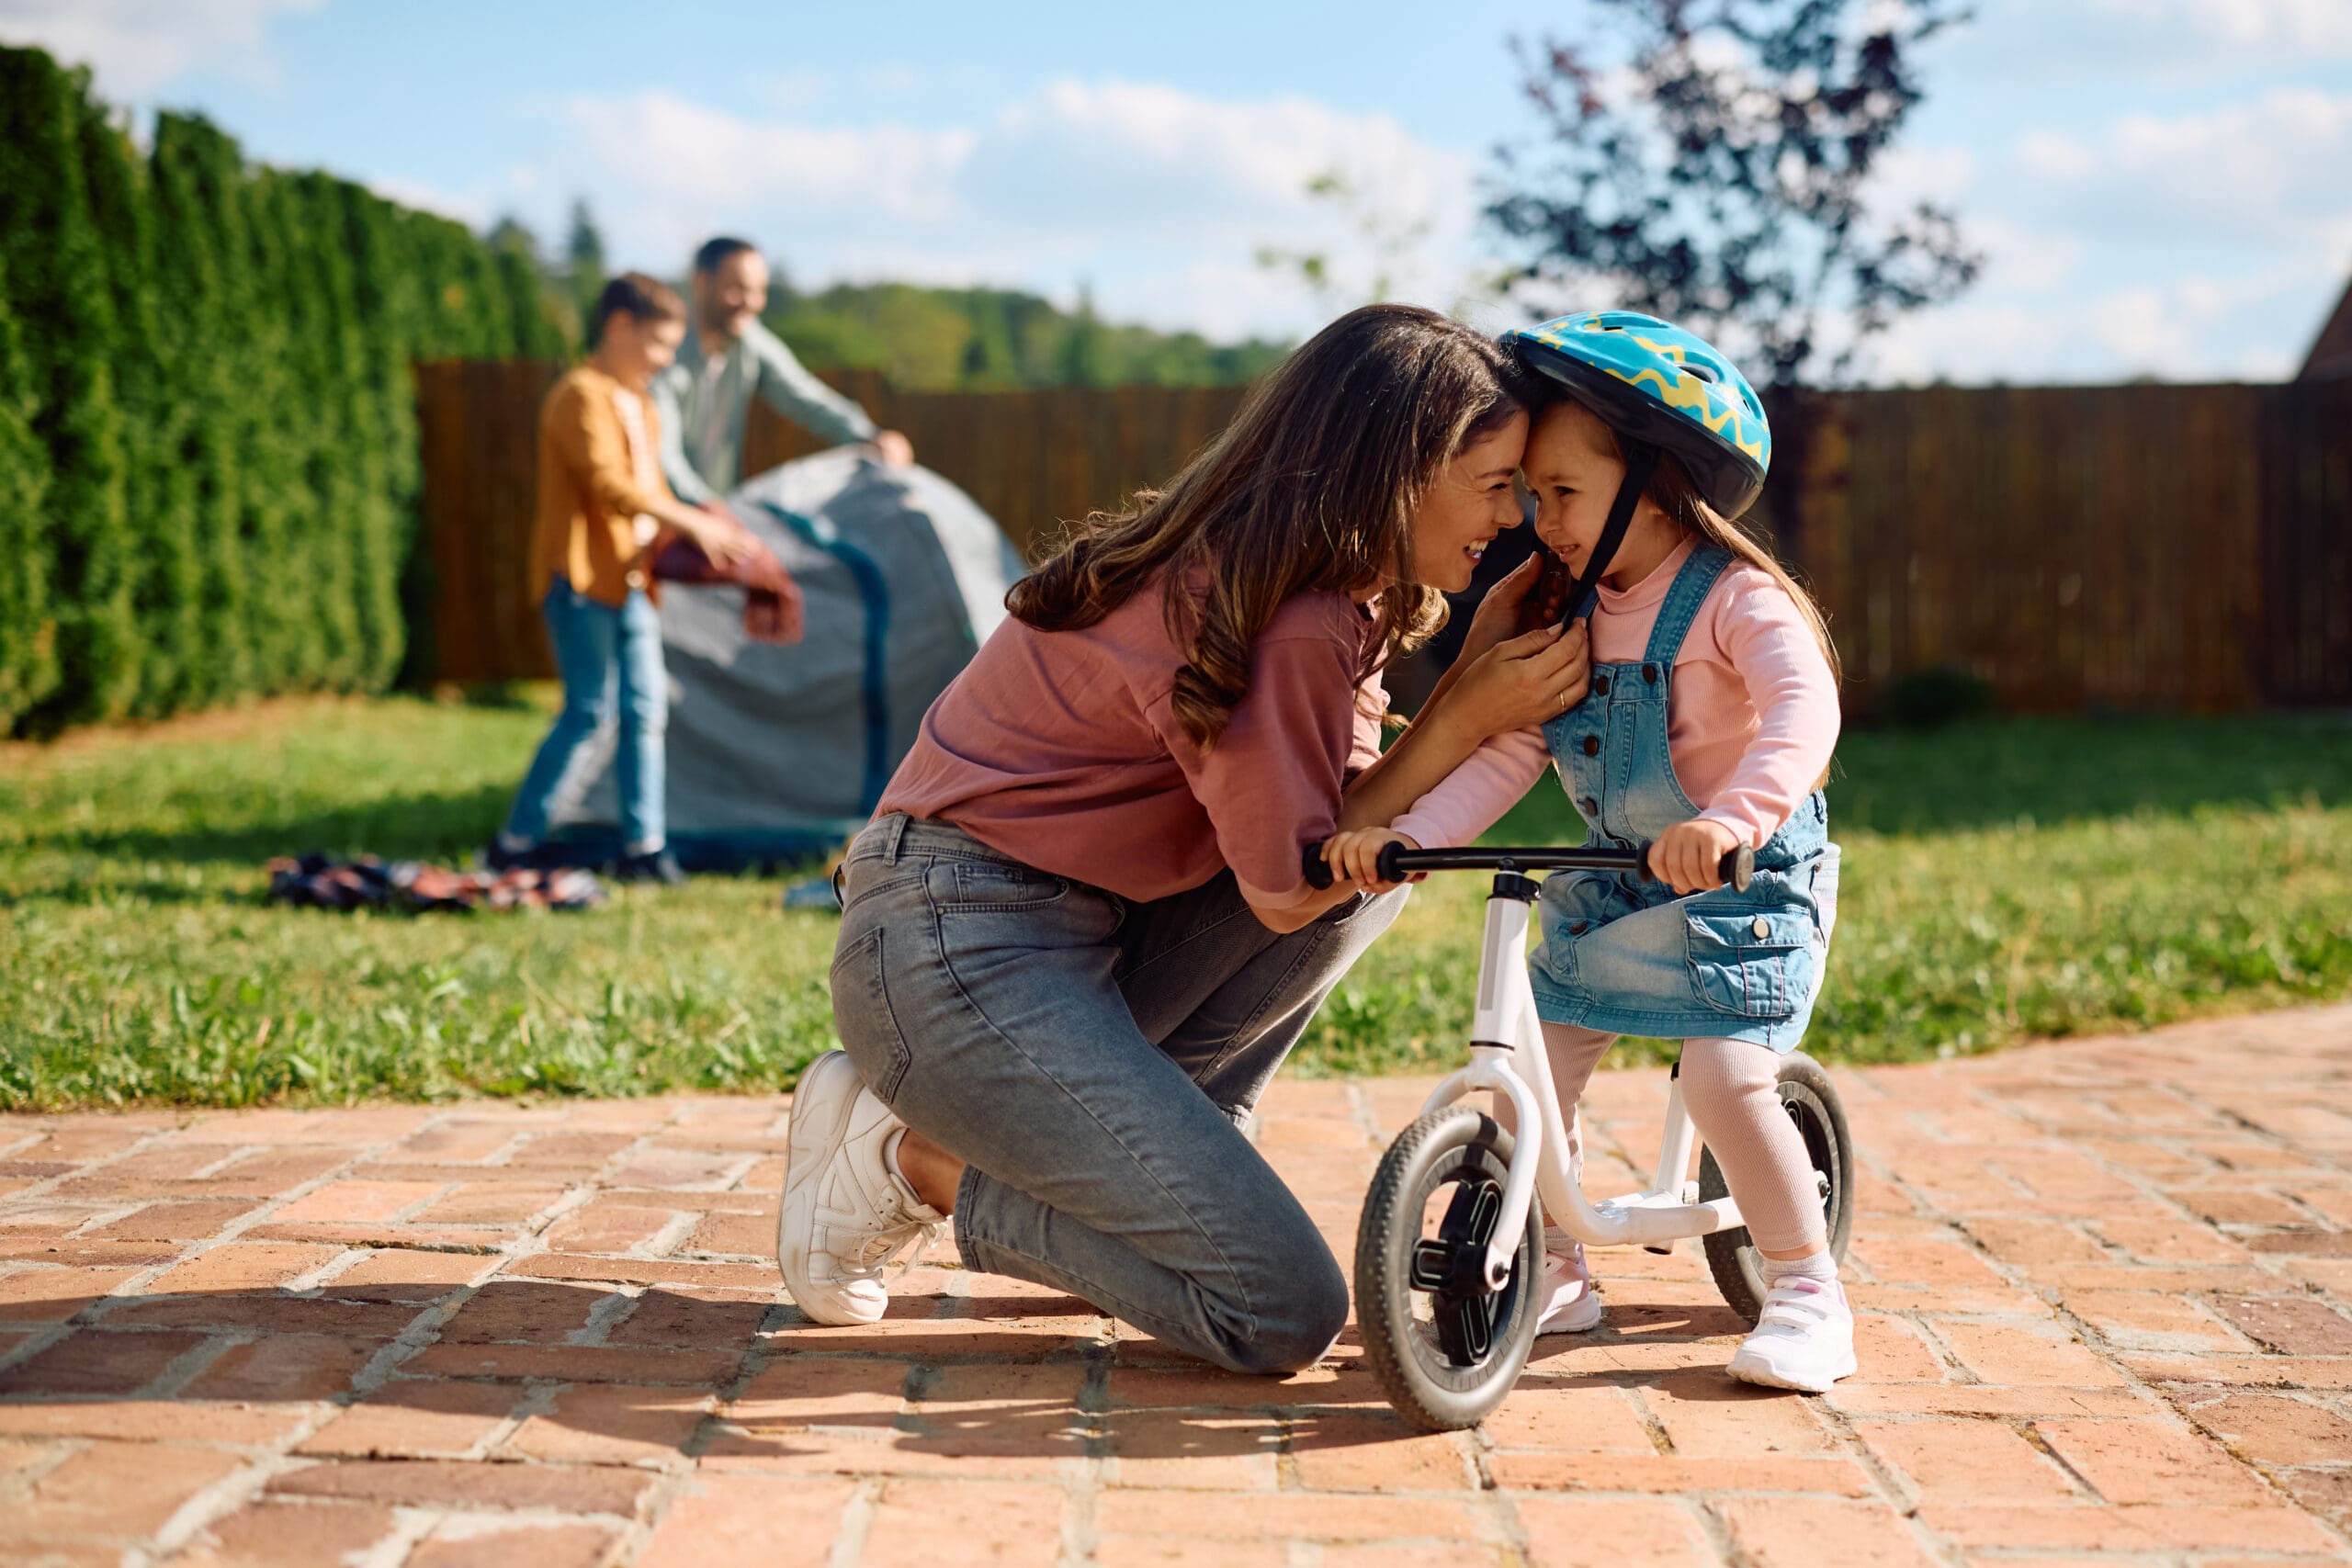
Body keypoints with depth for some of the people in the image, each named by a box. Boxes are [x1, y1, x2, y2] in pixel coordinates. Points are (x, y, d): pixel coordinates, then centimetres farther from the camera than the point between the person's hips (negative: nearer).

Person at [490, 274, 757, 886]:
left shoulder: (643, 409, 20)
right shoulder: (581, 396, -11)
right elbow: (608, 485, -22)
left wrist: (706, 526, 8)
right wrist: (693, 523, -23)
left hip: (630, 582, 9)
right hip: (581, 577, -9)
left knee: (645, 709, 4)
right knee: (591, 714, -9)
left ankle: (643, 845, 9)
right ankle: (515, 843, -1)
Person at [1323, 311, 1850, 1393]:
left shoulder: (1737, 601, -19)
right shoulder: (1571, 617, 2)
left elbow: (1804, 712, -37)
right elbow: (1506, 754, -4)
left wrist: (1733, 817, -55)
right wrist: (1404, 833, -20)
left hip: (1744, 889, -7)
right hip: (1611, 891, 7)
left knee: (1725, 1079, -21)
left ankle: (1807, 1293, -3)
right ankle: (1554, 1273, 20)